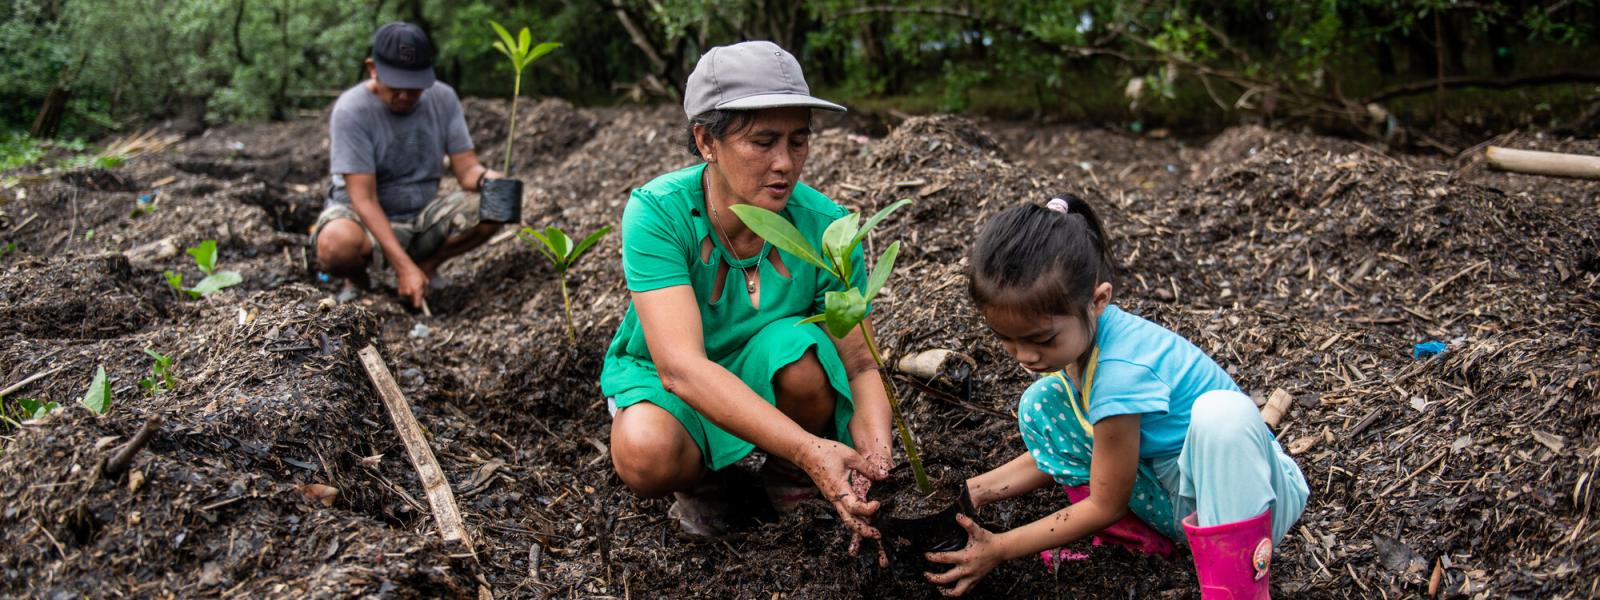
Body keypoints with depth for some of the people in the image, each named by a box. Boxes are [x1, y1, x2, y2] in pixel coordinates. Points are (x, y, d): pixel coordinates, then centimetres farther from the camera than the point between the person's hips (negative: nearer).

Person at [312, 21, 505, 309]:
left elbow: (465, 167, -6)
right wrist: (404, 265, -32)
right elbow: (364, 199, -23)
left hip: (421, 217, 4)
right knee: (338, 244, -39)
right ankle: (356, 279, -1)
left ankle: (427, 265, 3)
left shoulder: (443, 98, -5)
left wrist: (484, 177, -33)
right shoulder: (351, 110, -19)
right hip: (366, 219, -4)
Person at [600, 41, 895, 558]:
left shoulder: (824, 226, -22)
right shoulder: (657, 213, -29)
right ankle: (700, 481, 3)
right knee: (645, 452, -35)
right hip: (664, 381, -2)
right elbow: (680, 366, -39)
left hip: (767, 378, 2)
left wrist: (874, 457, -39)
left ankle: (786, 477, 0)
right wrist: (809, 449, -50)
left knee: (799, 350, -33)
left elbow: (859, 365, -17)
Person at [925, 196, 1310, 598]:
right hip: (1175, 501, 8)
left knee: (1222, 414, -40)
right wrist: (969, 494, -5)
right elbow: (1053, 451, 6)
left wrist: (998, 550, -13)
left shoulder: (1120, 372, -32)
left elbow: (1105, 506, -19)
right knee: (1039, 406, -3)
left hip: (1249, 491, -8)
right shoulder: (1079, 333, -7)